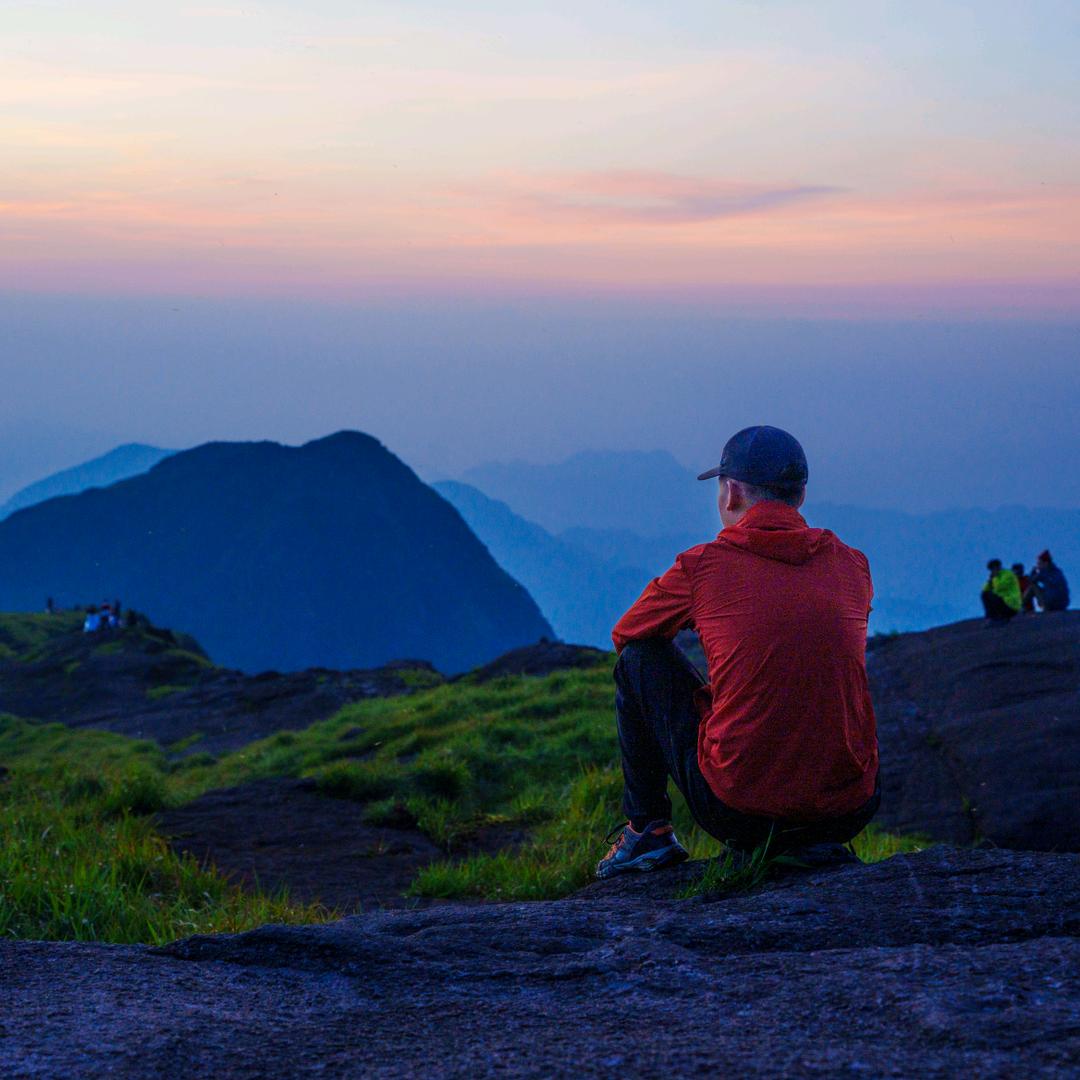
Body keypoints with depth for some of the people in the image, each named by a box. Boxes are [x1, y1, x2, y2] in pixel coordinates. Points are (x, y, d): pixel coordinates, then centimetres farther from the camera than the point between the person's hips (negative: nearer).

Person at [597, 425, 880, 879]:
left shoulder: (702, 565, -2)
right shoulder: (854, 565, 6)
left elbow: (624, 635, 18)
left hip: (737, 813, -3)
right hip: (847, 815, 3)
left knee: (639, 658, 17)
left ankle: (647, 829, 22)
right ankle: (811, 844, 19)